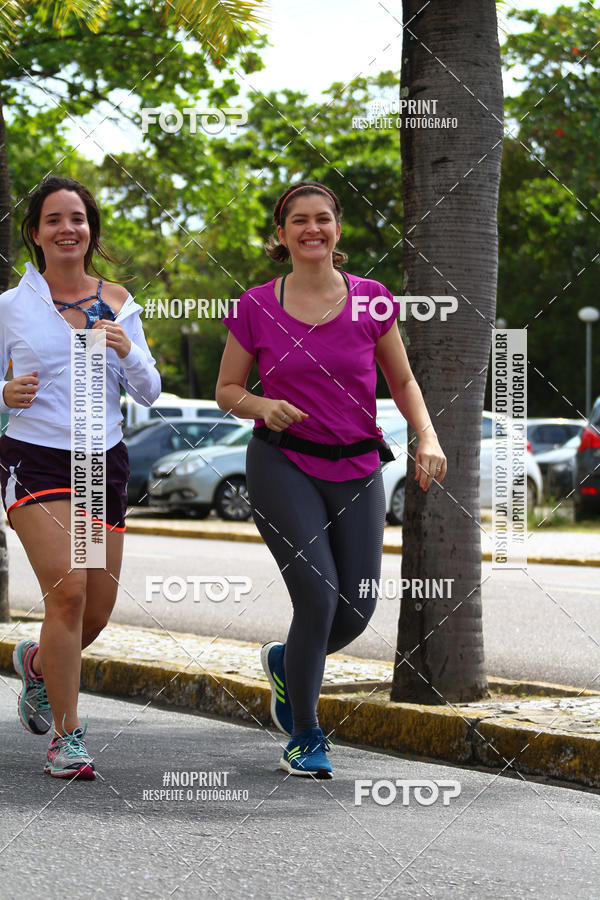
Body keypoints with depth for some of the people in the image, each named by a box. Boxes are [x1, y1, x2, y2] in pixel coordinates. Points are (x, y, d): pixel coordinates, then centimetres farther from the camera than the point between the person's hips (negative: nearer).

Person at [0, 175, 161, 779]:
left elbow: (149, 393, 7)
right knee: (68, 592, -19)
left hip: (104, 463, 4)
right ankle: (66, 737, -7)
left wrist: (126, 350, -13)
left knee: (97, 613, 6)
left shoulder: (117, 303, 7)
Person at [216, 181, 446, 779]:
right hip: (284, 465, -3)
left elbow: (402, 379, 11)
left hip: (356, 470, 3)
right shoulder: (256, 308, -2)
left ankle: (285, 663, 34)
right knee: (318, 597, -16)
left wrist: (427, 437, -5)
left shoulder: (371, 301, 1)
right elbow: (227, 390, 7)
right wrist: (263, 407, -14)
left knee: (356, 610, -1)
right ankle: (304, 738, 3)